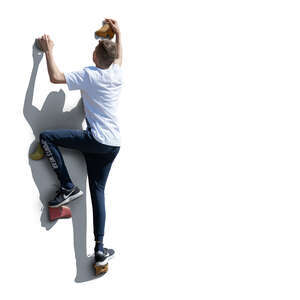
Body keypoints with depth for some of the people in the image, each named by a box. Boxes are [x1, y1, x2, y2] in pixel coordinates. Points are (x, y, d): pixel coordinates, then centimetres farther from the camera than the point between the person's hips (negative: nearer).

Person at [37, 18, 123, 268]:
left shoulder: (89, 75, -9)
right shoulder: (118, 74, 10)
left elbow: (55, 77, -12)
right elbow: (119, 56, 33)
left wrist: (49, 51, 2)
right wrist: (119, 33, 46)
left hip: (96, 140, -7)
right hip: (114, 144, 7)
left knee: (46, 137, -2)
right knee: (98, 190, 10)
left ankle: (68, 188, -2)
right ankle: (100, 249, 5)